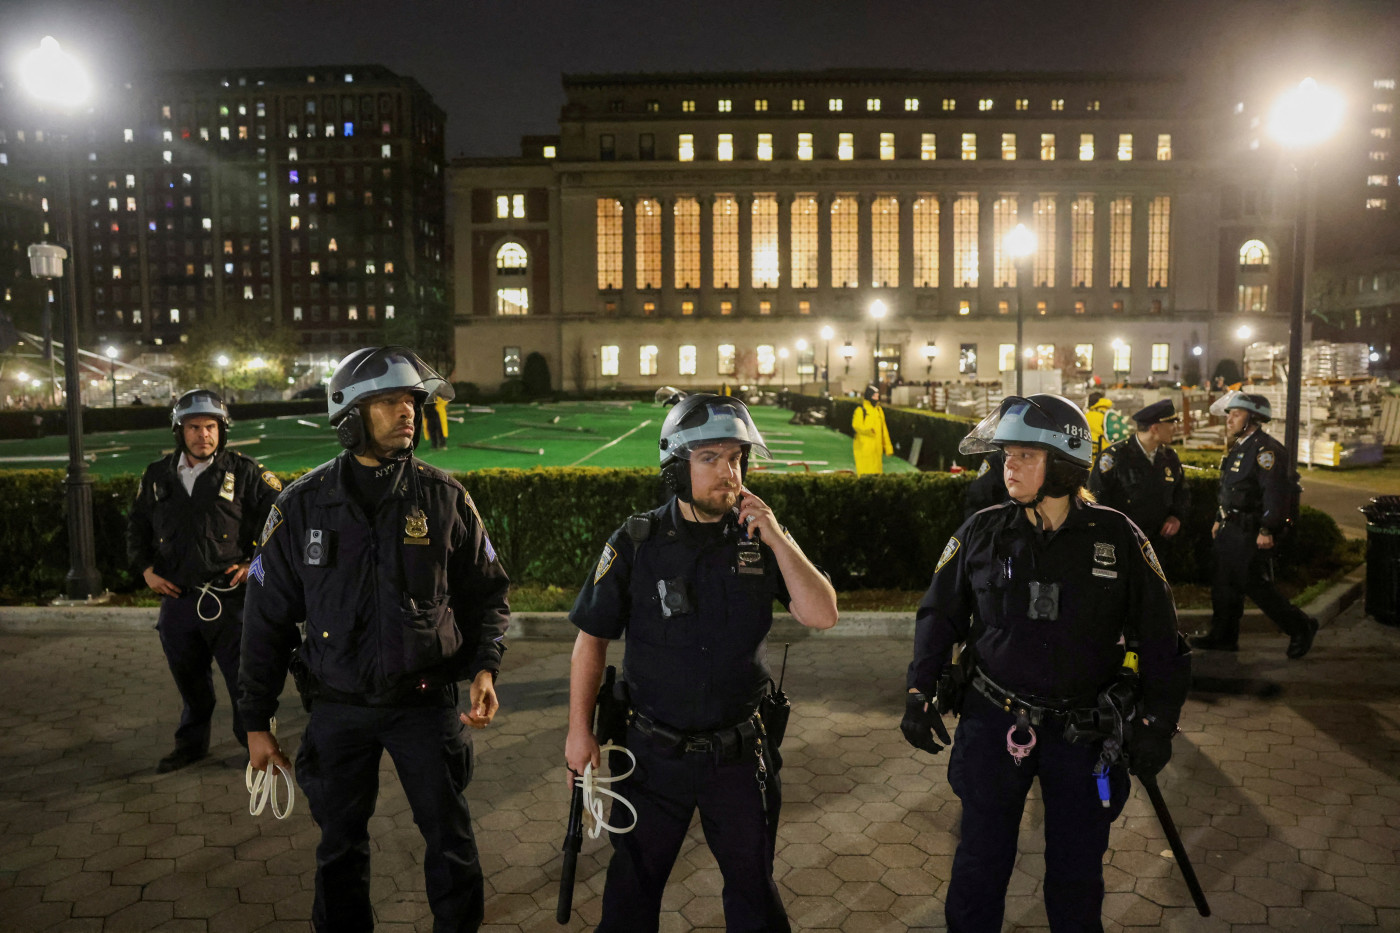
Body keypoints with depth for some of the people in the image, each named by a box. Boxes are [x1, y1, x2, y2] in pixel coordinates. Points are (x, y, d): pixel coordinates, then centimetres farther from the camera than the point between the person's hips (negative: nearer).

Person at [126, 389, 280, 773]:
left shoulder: (244, 472, -5)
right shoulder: (158, 476, 8)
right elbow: (137, 525, 20)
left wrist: (257, 562, -7)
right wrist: (145, 569, 8)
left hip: (228, 595, -4)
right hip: (176, 598, 4)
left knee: (243, 676, 2)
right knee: (189, 679, 18)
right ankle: (191, 743, 36)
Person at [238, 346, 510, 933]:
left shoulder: (443, 498, -5)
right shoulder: (304, 505, -5)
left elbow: (485, 592, 4)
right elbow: (267, 619, 2)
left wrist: (484, 667, -12)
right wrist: (256, 722, 4)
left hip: (425, 702, 0)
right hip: (339, 708, 1)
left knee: (452, 843, 7)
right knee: (340, 850, 15)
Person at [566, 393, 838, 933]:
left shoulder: (761, 539, -5)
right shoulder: (636, 545, -11)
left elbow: (822, 616, -12)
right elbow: (592, 637, -3)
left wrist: (778, 539, -21)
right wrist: (579, 729, -2)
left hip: (740, 753, 1)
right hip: (654, 751, -1)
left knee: (752, 885, 19)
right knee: (634, 883, 18)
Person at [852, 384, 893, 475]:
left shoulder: (879, 409, 14)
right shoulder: (861, 410, -4)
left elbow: (883, 429, 14)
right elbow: (856, 425, -13)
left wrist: (887, 446, 12)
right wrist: (867, 430, -31)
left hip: (877, 448, 6)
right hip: (864, 447, -6)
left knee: (876, 472, 7)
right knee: (865, 472, -6)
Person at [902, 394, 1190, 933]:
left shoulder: (1117, 537, -6)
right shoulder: (982, 533, -3)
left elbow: (1158, 634, 1)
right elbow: (939, 614, 6)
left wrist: (1157, 721, -2)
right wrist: (920, 694, 0)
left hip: (1083, 728, 0)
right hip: (993, 721, 1)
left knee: (1077, 872, 14)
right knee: (980, 864, 11)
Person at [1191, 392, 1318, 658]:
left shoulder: (1266, 449, -16)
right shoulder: (1237, 447, 15)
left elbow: (1276, 492, -22)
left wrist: (1267, 530, -25)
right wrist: (1220, 519, 23)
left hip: (1252, 532, -10)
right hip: (1232, 528, 10)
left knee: (1255, 584, -5)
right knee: (1224, 581, 12)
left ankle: (1300, 628, 13)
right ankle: (1223, 635, 21)